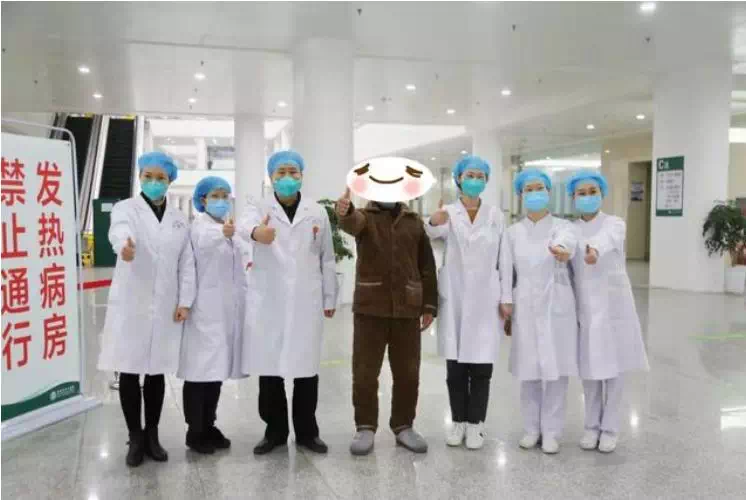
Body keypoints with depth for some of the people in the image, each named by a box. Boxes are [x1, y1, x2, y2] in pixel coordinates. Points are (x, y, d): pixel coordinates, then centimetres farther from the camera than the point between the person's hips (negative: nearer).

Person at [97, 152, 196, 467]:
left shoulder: (179, 218, 11)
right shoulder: (126, 208, 0)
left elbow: (187, 263, 8)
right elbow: (119, 229, -25)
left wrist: (184, 301, -1)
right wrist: (124, 244, -49)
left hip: (165, 307, 3)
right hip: (130, 304, -2)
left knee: (157, 372, 9)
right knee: (129, 372, 2)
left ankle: (152, 436, 22)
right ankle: (135, 438, 17)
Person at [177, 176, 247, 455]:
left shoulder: (229, 225, 16)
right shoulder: (201, 223, -7)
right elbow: (203, 241, -34)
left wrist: (243, 301, 19)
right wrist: (222, 232, -55)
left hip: (229, 308, 7)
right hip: (206, 307, -7)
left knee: (217, 368, 12)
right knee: (201, 369, -4)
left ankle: (209, 427, 22)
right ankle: (195, 432, 7)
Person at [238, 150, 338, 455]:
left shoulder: (317, 213, 8)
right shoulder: (259, 208, 3)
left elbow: (327, 258, 10)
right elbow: (245, 223, -23)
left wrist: (330, 298, 7)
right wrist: (255, 232, -47)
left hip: (306, 303, 1)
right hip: (267, 303, 0)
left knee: (306, 368, 4)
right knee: (269, 368, 5)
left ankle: (306, 432, 20)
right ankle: (274, 431, 21)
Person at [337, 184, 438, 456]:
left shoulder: (415, 222, 11)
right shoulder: (364, 217, 4)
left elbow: (427, 266, 10)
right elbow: (351, 223, -23)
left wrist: (429, 304, 4)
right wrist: (344, 211, -46)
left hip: (407, 309, 2)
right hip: (370, 307, -2)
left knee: (407, 373, 8)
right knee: (365, 372, 3)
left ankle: (403, 426, 25)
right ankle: (365, 427, 18)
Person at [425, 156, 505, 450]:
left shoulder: (495, 215, 7)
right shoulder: (448, 213, 2)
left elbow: (502, 258, 7)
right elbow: (432, 233, -20)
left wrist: (506, 298, 2)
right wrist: (434, 223, -44)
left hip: (485, 299, 1)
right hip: (454, 298, 0)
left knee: (481, 365, 2)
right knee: (455, 365, 6)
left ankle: (475, 424, 16)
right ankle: (459, 421, 21)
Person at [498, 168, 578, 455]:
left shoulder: (561, 226, -2)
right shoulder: (513, 232, 7)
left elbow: (567, 240, -27)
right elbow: (506, 269, 3)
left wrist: (561, 249, -50)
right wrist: (506, 301, -5)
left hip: (557, 304, -2)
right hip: (525, 305, 2)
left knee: (556, 368, 0)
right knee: (529, 369, 6)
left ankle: (551, 431, 13)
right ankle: (532, 428, 20)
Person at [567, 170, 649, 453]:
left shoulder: (615, 224, -4)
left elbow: (606, 240, -30)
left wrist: (596, 251, -53)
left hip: (612, 304, -2)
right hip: (584, 306, 2)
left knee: (612, 369, 5)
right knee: (589, 370, 8)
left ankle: (610, 429, 18)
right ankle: (592, 426, 23)